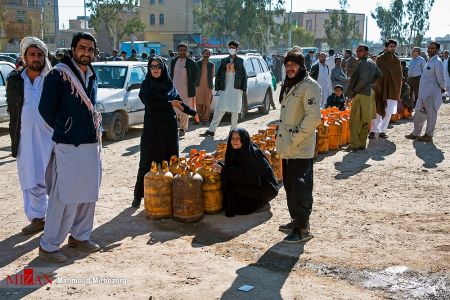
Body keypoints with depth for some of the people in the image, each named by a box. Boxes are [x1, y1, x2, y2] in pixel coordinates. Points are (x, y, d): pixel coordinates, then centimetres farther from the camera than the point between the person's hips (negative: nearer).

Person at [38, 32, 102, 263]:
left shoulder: (91, 76, 11)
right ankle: (48, 246, 7)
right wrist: (63, 131, 1)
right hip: (68, 146, -7)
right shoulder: (59, 74, -11)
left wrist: (95, 130, 10)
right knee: (65, 197, -5)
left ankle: (79, 236, 29)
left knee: (88, 194, 14)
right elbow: (45, 109, -9)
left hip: (92, 144, 7)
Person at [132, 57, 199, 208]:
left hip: (169, 127, 3)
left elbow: (178, 101, 19)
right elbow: (149, 103, -15)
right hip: (152, 127, -3)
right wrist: (170, 104, -11)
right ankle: (139, 195, 3)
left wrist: (193, 112, 22)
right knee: (148, 161, -3)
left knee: (170, 159, 2)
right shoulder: (146, 85, -2)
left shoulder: (169, 84, 8)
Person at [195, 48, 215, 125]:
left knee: (206, 104, 0)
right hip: (199, 86, 0)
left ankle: (205, 119, 7)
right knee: (198, 103, -1)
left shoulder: (211, 65, 8)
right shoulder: (198, 63, 6)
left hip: (208, 86, 0)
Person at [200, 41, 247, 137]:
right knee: (219, 110, -1)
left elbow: (244, 75, 4)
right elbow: (218, 74, 12)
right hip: (225, 89, 2)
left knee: (235, 111, 2)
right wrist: (218, 87, 3)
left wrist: (243, 88, -4)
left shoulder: (240, 61, 6)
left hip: (236, 89, -2)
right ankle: (211, 130, -1)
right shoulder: (224, 61, 12)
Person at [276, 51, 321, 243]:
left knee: (300, 188, -4)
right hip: (287, 148, 9)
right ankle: (296, 220, 31)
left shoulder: (309, 86, -13)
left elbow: (313, 118, -20)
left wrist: (296, 138, -19)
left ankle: (303, 229, 4)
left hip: (301, 149, -9)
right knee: (290, 186, 17)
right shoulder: (288, 86, 17)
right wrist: (280, 136, 15)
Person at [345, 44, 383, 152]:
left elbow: (363, 80, -22)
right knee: (364, 121, 13)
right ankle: (362, 144, 18)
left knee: (355, 121, -8)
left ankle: (354, 145, -8)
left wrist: (354, 91, -13)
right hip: (369, 93, 10)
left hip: (361, 95, -10)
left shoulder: (363, 63, -14)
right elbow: (379, 75, 24)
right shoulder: (371, 62, 15)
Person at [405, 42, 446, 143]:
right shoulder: (429, 61, 15)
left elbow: (440, 78, -15)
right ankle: (416, 133, 25)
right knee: (419, 113, 15)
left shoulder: (437, 62, -14)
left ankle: (428, 135, 9)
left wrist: (442, 88, -1)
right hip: (423, 93, 9)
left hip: (431, 94, -9)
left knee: (431, 114, 1)